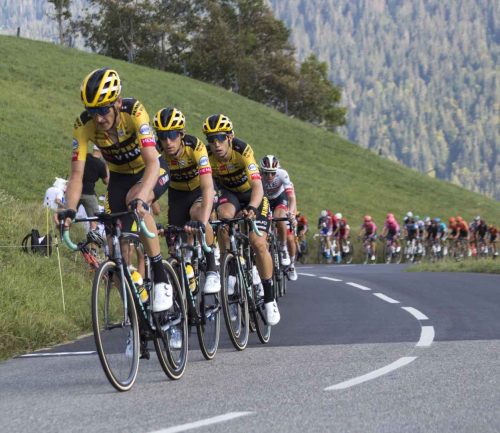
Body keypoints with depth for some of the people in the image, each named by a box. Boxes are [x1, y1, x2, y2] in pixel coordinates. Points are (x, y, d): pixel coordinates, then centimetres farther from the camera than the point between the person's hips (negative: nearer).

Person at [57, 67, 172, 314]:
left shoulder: (134, 112, -33)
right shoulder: (83, 125, -24)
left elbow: (152, 162, -42)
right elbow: (76, 175, -23)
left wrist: (141, 198, -59)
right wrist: (70, 210, -40)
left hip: (152, 172, -4)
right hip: (120, 177, 4)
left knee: (134, 200, -36)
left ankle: (160, 277, -27)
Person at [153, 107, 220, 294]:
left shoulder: (195, 147, -35)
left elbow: (208, 187, -44)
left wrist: (203, 222, -57)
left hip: (199, 189, -3)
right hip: (177, 192, 4)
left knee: (196, 214, -34)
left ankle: (212, 270, -22)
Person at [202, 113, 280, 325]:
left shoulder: (242, 150, -33)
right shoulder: (208, 156, -25)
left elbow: (257, 186, -42)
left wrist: (251, 209, -59)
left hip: (253, 194, -2)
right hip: (229, 193, 2)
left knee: (258, 243, -17)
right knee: (224, 216, -34)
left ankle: (269, 298, -3)